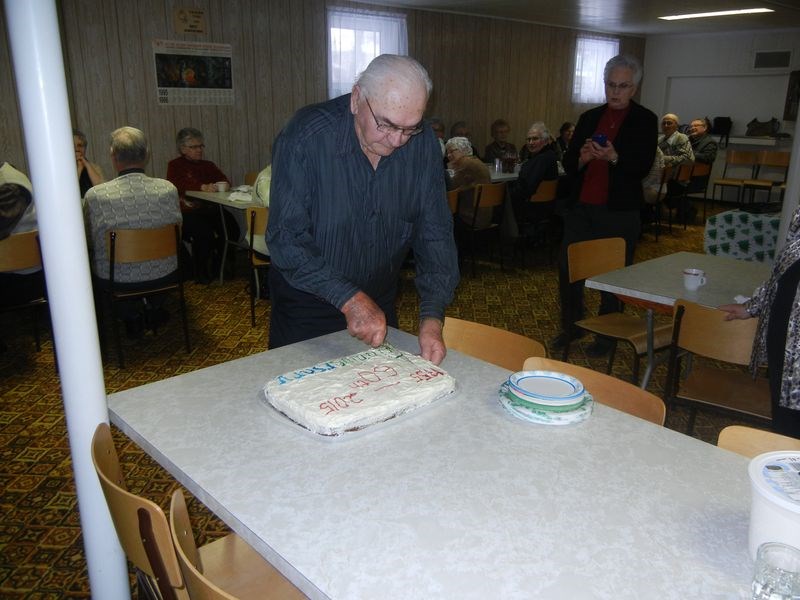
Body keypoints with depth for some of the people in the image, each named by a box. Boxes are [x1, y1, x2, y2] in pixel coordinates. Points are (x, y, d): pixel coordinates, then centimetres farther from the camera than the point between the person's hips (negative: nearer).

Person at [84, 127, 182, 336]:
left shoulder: (95, 195, -17)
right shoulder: (168, 189, -14)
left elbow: (90, 242, -2)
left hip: (115, 280, -1)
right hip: (163, 275, 1)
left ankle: (132, 314, 33)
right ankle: (154, 307, 39)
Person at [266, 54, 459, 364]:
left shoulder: (422, 144, -12)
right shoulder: (305, 137, -24)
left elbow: (434, 234, -11)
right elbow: (286, 238, -26)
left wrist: (432, 317, -22)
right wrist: (349, 299, -35)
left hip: (380, 302, 4)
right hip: (306, 309, -3)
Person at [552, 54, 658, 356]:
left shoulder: (645, 120, 1)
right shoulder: (589, 118, 12)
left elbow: (642, 168, -8)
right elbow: (568, 164, 10)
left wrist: (613, 157, -26)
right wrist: (582, 157, -12)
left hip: (619, 212, -4)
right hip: (580, 207, 4)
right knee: (567, 268, 6)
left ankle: (607, 334, 20)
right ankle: (571, 326, 25)